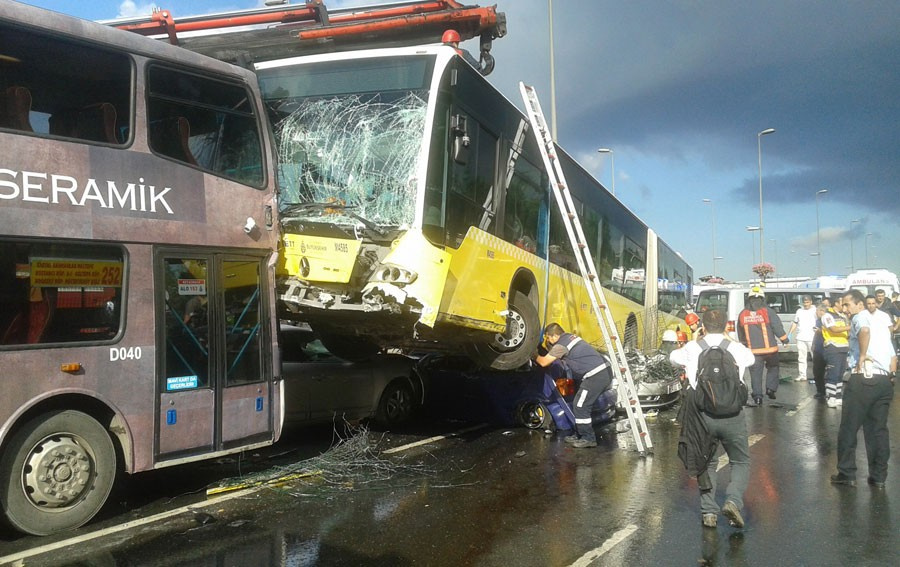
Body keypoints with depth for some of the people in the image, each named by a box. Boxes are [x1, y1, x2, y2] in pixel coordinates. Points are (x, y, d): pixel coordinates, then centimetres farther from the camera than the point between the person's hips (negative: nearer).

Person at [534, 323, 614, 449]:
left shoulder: (561, 345, -11)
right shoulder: (569, 337, 17)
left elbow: (544, 362, -4)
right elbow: (552, 352, 35)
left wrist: (535, 355, 13)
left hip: (596, 375, -10)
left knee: (580, 407, -4)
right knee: (580, 405, 17)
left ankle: (588, 439, 1)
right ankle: (580, 434, 25)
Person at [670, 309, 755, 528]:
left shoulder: (692, 348, 4)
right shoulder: (736, 349, 5)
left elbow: (673, 356, 26)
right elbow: (751, 358, 29)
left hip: (703, 415, 1)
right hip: (732, 415, 0)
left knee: (707, 463, 19)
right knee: (741, 462, 18)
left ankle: (708, 511, 9)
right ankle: (733, 500, -5)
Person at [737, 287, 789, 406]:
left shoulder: (742, 315, 2)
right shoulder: (768, 311, -11)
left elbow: (740, 334, 13)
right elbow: (777, 326, -9)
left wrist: (743, 344, 27)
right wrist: (784, 339, 5)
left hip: (753, 350, 2)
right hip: (770, 349, -2)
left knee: (755, 373, 7)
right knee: (773, 368, 22)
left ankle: (757, 397, 3)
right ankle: (770, 388, 15)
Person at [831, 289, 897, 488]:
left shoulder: (860, 317, -3)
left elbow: (864, 331, -29)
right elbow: (893, 357, 22)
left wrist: (862, 356, -20)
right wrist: (889, 375, 20)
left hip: (863, 379, -8)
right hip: (885, 381, 8)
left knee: (848, 428, 3)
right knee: (878, 429, 13)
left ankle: (847, 474, 9)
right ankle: (879, 477, 15)